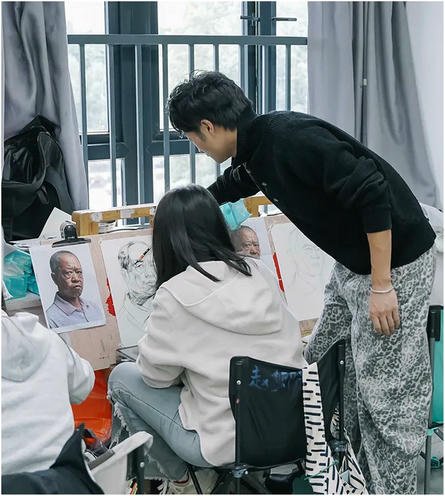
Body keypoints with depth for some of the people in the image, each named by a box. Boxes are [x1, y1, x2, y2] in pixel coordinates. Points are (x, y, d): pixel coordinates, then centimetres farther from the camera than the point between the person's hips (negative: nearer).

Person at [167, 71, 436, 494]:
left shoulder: (290, 137, -25)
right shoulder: (253, 152, 4)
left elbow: (374, 194, -28)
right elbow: (223, 191, 28)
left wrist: (381, 286, -25)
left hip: (394, 261, -10)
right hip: (350, 262, 10)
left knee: (387, 387, -2)